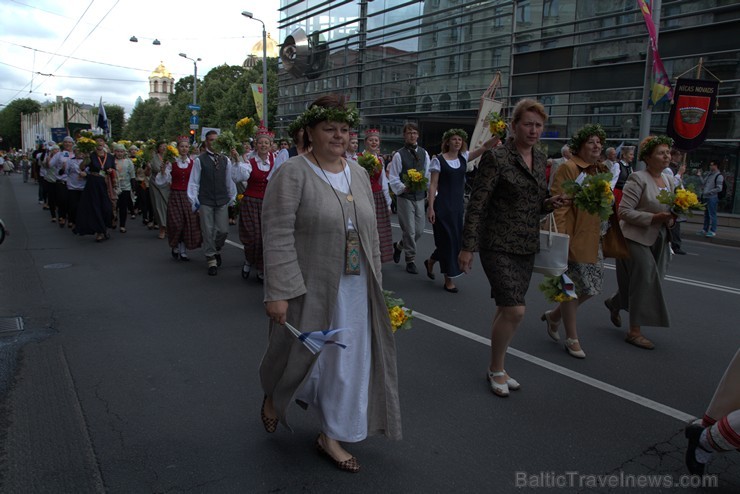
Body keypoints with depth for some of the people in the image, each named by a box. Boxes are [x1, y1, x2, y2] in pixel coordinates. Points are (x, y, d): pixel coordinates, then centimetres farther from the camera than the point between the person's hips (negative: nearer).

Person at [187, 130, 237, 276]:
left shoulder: (225, 160, 6)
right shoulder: (199, 160, -2)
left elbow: (230, 180, 10)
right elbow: (194, 182, 0)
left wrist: (232, 198, 11)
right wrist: (194, 202, -3)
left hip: (222, 201, 2)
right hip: (205, 201, -2)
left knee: (223, 230, 2)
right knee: (208, 232, 2)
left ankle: (216, 250, 33)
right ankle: (211, 261, 15)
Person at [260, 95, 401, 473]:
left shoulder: (359, 175, 9)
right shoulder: (293, 174, -10)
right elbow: (277, 236, -16)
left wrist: (374, 282, 13)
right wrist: (278, 293, -21)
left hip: (355, 290, 6)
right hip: (310, 286, -5)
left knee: (349, 360, 10)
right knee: (301, 353, 10)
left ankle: (332, 435, 28)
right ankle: (273, 397, 45)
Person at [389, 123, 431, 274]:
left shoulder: (424, 153, 8)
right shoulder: (399, 155, -6)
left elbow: (428, 174, 11)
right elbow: (393, 179, -6)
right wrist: (404, 188, -23)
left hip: (420, 196, 5)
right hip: (405, 197, -5)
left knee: (419, 230, 9)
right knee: (409, 231, -3)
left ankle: (398, 246, 34)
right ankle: (411, 260, 14)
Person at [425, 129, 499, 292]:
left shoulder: (464, 157, 8)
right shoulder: (438, 160, -6)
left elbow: (484, 147, -3)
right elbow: (433, 185, -8)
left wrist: (497, 136, -23)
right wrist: (430, 207, -14)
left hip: (458, 205, 6)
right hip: (442, 205, -6)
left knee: (455, 239, 12)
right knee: (447, 239, -1)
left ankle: (430, 261, 38)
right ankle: (448, 279, 10)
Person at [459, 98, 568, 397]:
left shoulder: (540, 159, 11)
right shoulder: (496, 157, -11)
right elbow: (476, 205, -13)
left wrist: (549, 204, -1)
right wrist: (468, 247, -15)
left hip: (526, 247, 7)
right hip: (499, 246, -7)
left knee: (506, 309, 13)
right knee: (515, 310, -11)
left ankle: (497, 368, 28)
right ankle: (496, 369, 11)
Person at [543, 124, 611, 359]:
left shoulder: (603, 171, 14)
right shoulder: (568, 168, -10)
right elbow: (559, 206, -16)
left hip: (595, 241, 8)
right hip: (575, 240, -8)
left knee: (591, 286, 10)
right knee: (573, 287, 2)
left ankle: (554, 316, 32)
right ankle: (572, 339, 18)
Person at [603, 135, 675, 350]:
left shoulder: (668, 180, 11)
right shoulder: (638, 179, -13)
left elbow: (669, 210, 20)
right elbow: (624, 212, -18)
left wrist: (671, 218, -3)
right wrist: (654, 218, -23)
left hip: (658, 240, 8)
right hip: (636, 238, -8)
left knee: (639, 282, 12)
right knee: (646, 280, -8)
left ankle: (615, 303, 42)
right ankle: (635, 331, 2)